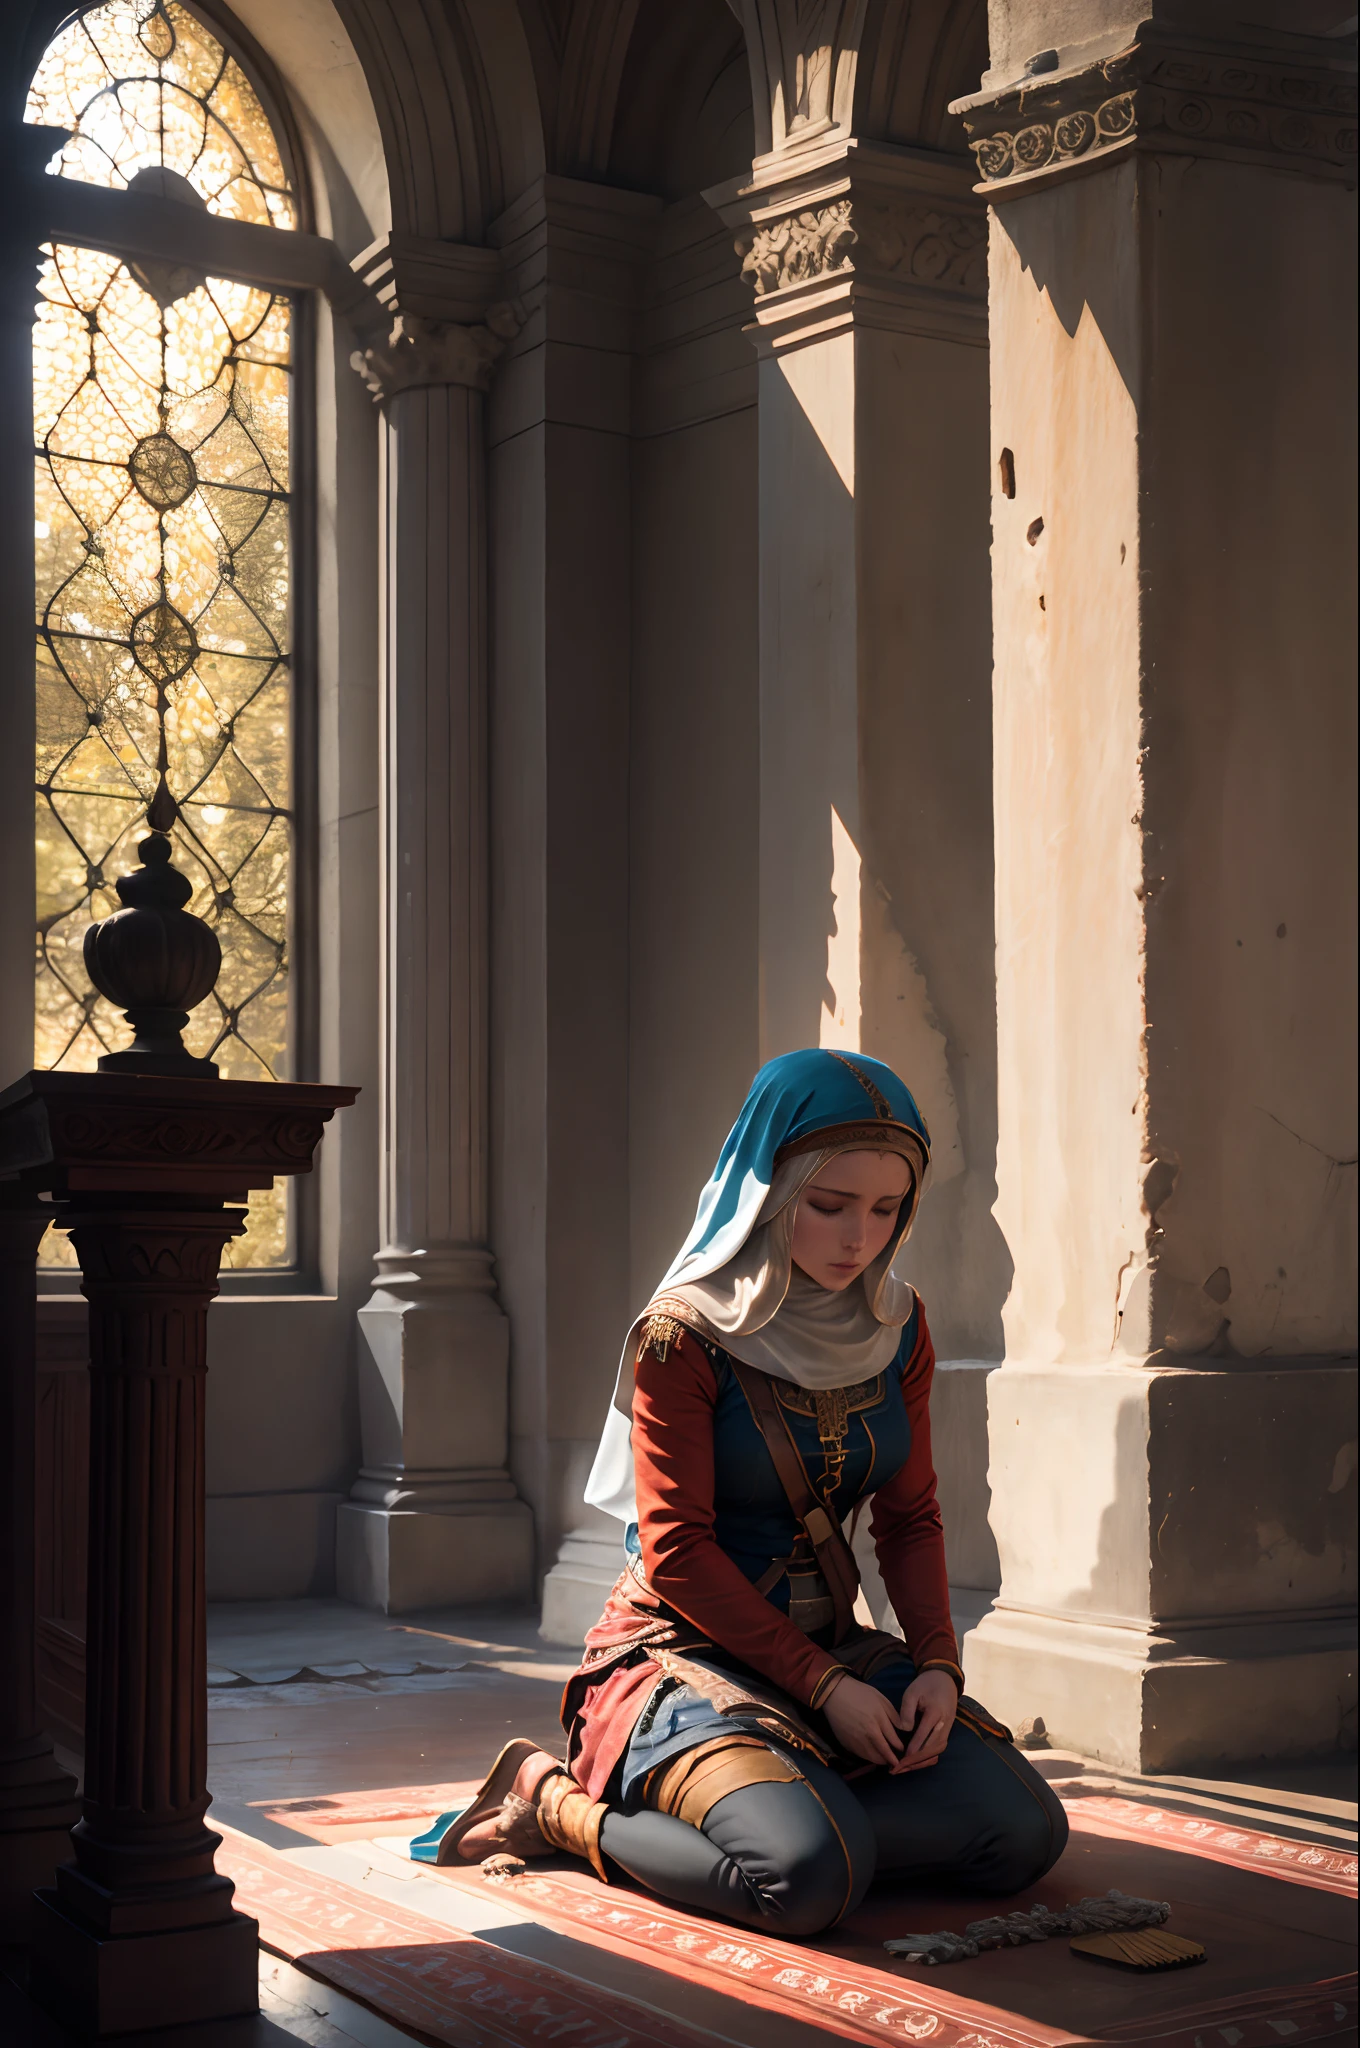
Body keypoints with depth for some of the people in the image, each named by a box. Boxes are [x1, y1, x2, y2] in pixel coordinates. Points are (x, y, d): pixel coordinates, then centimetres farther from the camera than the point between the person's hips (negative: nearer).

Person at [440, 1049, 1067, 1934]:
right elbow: (676, 1552, -15)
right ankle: (558, 1798, -9)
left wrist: (937, 1663, -7)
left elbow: (909, 1517, 10)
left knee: (1026, 1835, -14)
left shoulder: (896, 1325, 5)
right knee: (811, 1875, -32)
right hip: (692, 1652, -6)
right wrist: (821, 1683, -17)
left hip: (834, 1645, 6)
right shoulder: (684, 1338, -13)